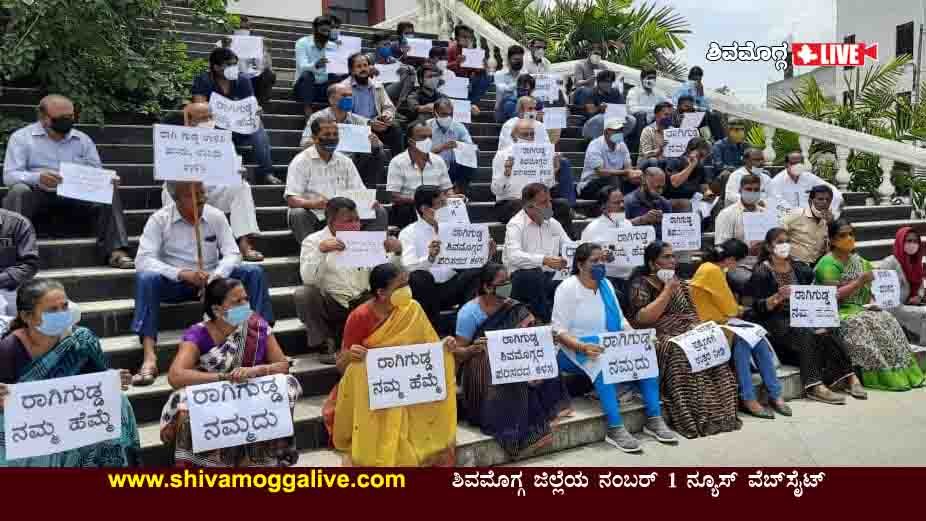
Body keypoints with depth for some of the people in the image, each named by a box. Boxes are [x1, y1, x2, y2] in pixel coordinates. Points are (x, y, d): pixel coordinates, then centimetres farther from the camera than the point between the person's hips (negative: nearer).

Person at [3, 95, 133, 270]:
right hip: (39, 195, -2)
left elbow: (97, 173, 13)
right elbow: (9, 175, -4)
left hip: (77, 196, 2)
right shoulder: (21, 137, 6)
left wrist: (109, 181, -14)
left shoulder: (83, 140, 16)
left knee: (109, 190, -22)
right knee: (19, 191, -34)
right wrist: (37, 178, -27)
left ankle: (116, 251, -34)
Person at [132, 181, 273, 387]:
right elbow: (144, 259, -19)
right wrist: (183, 273, -33)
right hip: (175, 282, -2)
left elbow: (232, 253, -7)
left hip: (213, 279, 2)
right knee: (145, 277, -33)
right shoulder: (159, 219, -9)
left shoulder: (216, 216, -2)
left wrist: (216, 276, -27)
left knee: (254, 272, -20)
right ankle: (149, 357, -38)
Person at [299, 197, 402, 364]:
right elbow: (308, 279, -16)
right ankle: (325, 345, -10)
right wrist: (320, 250, -29)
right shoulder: (313, 241, 0)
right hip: (329, 306, -2)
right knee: (304, 293, -31)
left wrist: (397, 252, -10)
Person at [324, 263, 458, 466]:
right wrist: (349, 356, -31)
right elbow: (341, 366, -9)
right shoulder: (360, 317, -15)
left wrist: (443, 346, -14)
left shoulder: (412, 309, -5)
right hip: (368, 387, -3)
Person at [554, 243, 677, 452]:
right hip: (577, 350, -6)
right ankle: (615, 428, -33)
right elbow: (559, 331, -13)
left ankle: (654, 419, -14)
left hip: (611, 347, 6)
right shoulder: (567, 288, -7)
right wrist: (583, 347, -30)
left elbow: (621, 320, 13)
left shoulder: (606, 285, 11)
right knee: (603, 363, -36)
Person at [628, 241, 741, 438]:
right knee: (682, 354, -33)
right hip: (658, 338, -6)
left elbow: (691, 312, 20)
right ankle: (696, 419, -28)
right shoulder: (641, 284, -3)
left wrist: (696, 328, -3)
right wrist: (667, 291, -14)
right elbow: (643, 318, -16)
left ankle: (716, 413, -19)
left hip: (685, 332, 6)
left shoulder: (678, 283, 18)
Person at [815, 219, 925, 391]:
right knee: (865, 325, -30)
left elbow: (868, 289, 18)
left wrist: (872, 301, -3)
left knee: (887, 320, -17)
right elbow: (833, 296, -19)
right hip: (838, 314, -7)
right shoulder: (828, 264, -11)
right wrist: (859, 281, -22)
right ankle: (883, 375, -24)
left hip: (860, 310, 7)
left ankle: (898, 373, -14)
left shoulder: (858, 260, 13)